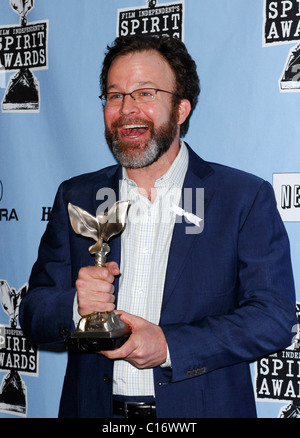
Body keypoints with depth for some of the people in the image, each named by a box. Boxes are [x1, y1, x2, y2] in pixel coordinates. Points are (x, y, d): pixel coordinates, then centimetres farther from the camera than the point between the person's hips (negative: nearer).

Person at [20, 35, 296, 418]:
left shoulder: (246, 197, -6)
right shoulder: (75, 197, 3)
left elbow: (274, 317, -12)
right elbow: (33, 316, 2)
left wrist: (170, 345, -23)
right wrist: (76, 306, -19)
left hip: (203, 408, -2)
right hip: (95, 408, 3)